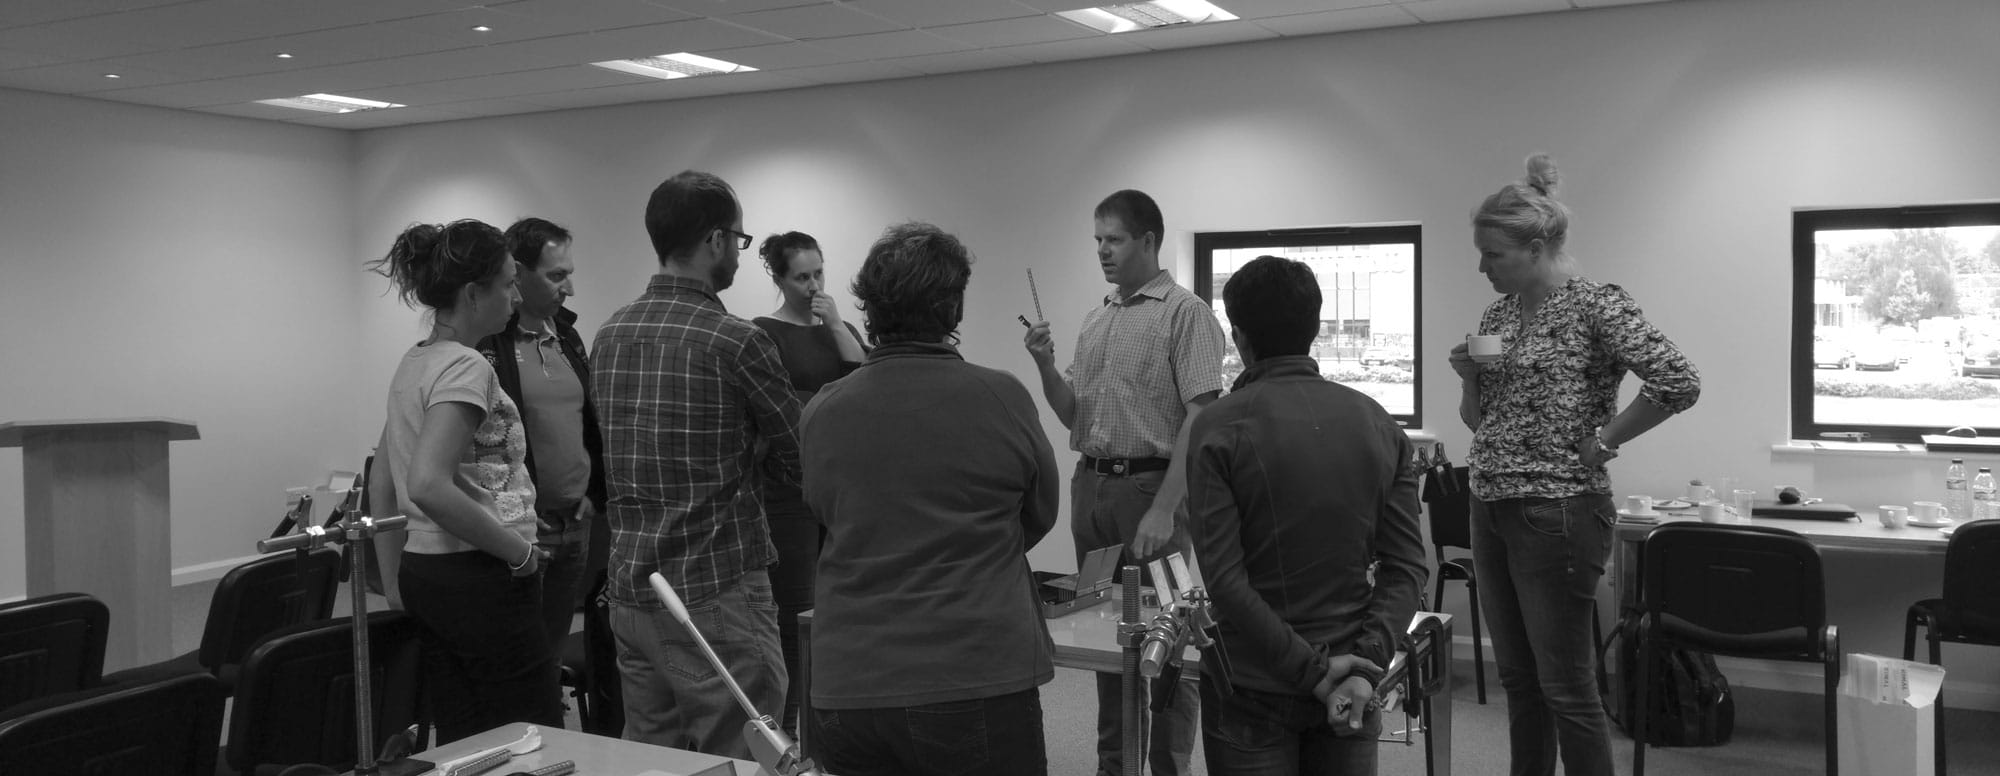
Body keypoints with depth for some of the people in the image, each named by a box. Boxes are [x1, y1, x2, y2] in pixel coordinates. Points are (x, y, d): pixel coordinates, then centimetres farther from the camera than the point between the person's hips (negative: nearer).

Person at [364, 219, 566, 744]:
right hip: (481, 579, -10)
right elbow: (428, 486, -27)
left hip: (424, 576, 10)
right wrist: (518, 549, -18)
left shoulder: (412, 365, 13)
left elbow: (381, 483, 19)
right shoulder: (466, 366, -16)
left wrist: (394, 579, 22)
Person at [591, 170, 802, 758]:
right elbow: (802, 463, -7)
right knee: (738, 761, 1)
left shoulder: (607, 335, 8)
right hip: (716, 594, -8)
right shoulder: (735, 341, -15)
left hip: (629, 591, 8)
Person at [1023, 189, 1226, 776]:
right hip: (1091, 485, 7)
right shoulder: (1096, 320, 15)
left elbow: (1200, 418, -14)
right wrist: (1045, 366, -2)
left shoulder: (1184, 313, -6)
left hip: (1151, 484, -6)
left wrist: (1164, 509, -21)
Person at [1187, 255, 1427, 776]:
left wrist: (1310, 668, -14)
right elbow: (1406, 567, -4)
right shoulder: (1379, 424, 2)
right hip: (1349, 691, 4)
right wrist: (1365, 665, -10)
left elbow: (1224, 576, -17)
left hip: (1253, 689, -3)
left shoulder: (1220, 426, -11)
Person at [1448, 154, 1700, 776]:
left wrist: (1601, 442, -14)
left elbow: (1679, 383, -20)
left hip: (1557, 512, -7)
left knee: (1565, 688, 0)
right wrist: (1470, 378, -2)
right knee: (1518, 678, 15)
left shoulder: (1596, 305, -11)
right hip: (1490, 511, 7)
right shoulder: (1497, 313, 11)